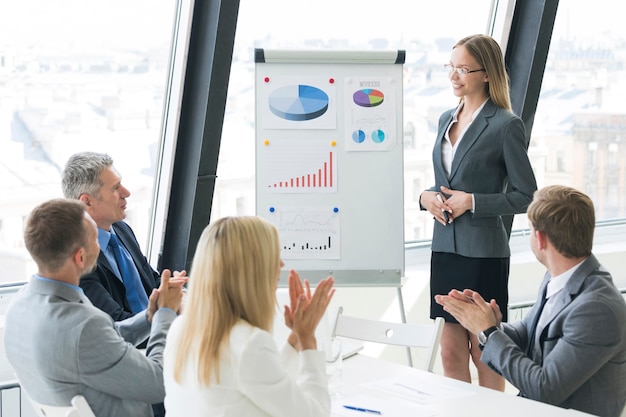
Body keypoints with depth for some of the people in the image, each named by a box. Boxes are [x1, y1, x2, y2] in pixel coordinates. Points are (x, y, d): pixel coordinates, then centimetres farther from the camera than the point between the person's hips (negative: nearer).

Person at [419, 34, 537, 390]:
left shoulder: (506, 125, -9)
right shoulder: (447, 119, 13)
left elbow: (525, 196, -9)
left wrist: (472, 202, -16)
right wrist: (427, 197, 1)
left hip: (483, 251, -6)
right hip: (445, 247, 7)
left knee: (484, 353, 4)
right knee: (452, 353, 10)